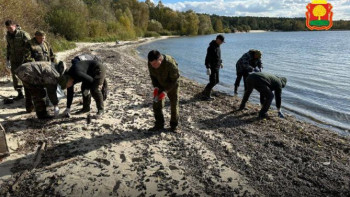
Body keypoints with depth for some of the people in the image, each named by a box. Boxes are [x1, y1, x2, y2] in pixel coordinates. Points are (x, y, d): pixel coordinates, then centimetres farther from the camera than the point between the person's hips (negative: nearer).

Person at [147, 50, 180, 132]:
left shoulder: (170, 64, -36)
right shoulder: (151, 63, -20)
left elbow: (174, 79, -25)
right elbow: (152, 75, -2)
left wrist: (165, 91, -28)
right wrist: (155, 87, -15)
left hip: (172, 85, -4)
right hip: (159, 85, 4)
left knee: (174, 105, 0)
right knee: (156, 104, 1)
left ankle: (174, 126, 15)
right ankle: (159, 125, 14)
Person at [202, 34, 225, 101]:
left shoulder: (217, 46, 9)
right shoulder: (211, 47, -20)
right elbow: (207, 58, -25)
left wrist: (220, 62, 30)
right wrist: (208, 68, -30)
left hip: (217, 67, 10)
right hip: (212, 68, -10)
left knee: (216, 81, 15)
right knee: (212, 82, -6)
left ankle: (205, 92, 27)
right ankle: (206, 96, 7)